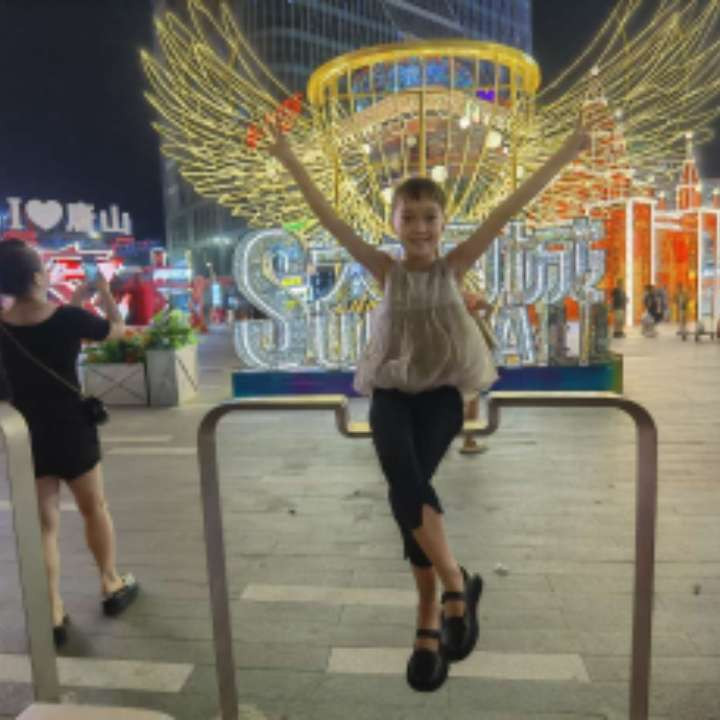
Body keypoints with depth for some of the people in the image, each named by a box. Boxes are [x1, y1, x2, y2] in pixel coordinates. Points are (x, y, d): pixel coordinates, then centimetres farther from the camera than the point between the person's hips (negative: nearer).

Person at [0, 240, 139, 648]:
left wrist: (75, 302, 19)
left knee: (44, 524, 10)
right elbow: (117, 330, 1)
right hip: (72, 431, -3)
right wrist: (105, 294, 15)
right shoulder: (68, 318, -17)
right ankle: (112, 585, 32)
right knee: (95, 508, 17)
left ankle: (53, 615, 12)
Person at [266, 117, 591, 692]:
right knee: (407, 486, -20)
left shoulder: (456, 265, 1)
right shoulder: (386, 270, 3)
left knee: (410, 489, -15)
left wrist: (568, 150, -3)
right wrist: (288, 159, 2)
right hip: (391, 392, 1)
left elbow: (510, 208, -2)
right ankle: (457, 585, 0)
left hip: (441, 391, -1)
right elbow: (327, 216, 2)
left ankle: (428, 621, 3)